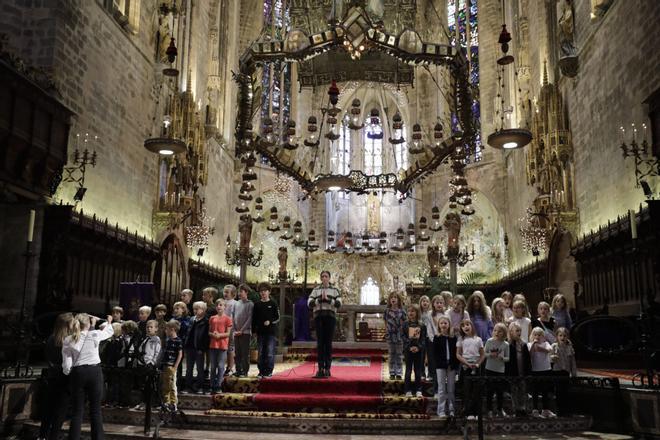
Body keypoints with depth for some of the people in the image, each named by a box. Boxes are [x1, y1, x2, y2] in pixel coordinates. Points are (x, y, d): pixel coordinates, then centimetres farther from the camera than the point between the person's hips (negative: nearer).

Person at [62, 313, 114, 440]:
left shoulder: (68, 340, -2)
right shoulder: (94, 335, -4)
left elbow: (67, 366, -6)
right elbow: (109, 331, 20)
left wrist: (68, 372, 17)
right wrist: (109, 322, 40)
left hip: (78, 373, 1)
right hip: (95, 372, -1)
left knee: (77, 411, 8)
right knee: (95, 410, 7)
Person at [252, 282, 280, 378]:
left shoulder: (273, 304, 1)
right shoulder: (257, 305, 9)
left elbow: (278, 318, 1)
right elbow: (254, 319, 11)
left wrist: (270, 322, -15)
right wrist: (254, 330, 5)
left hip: (271, 331, -3)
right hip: (260, 331, 3)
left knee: (270, 353, -4)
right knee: (261, 353, 6)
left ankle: (269, 371, 4)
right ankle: (261, 371, 13)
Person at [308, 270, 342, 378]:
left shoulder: (334, 290, 11)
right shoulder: (316, 290, 14)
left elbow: (339, 304, -2)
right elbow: (309, 303, 3)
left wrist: (328, 299, -13)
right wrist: (319, 299, -10)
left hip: (330, 317, -1)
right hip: (318, 317, 1)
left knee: (328, 343, -1)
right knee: (320, 343, -2)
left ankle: (327, 368, 3)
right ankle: (320, 368, 0)